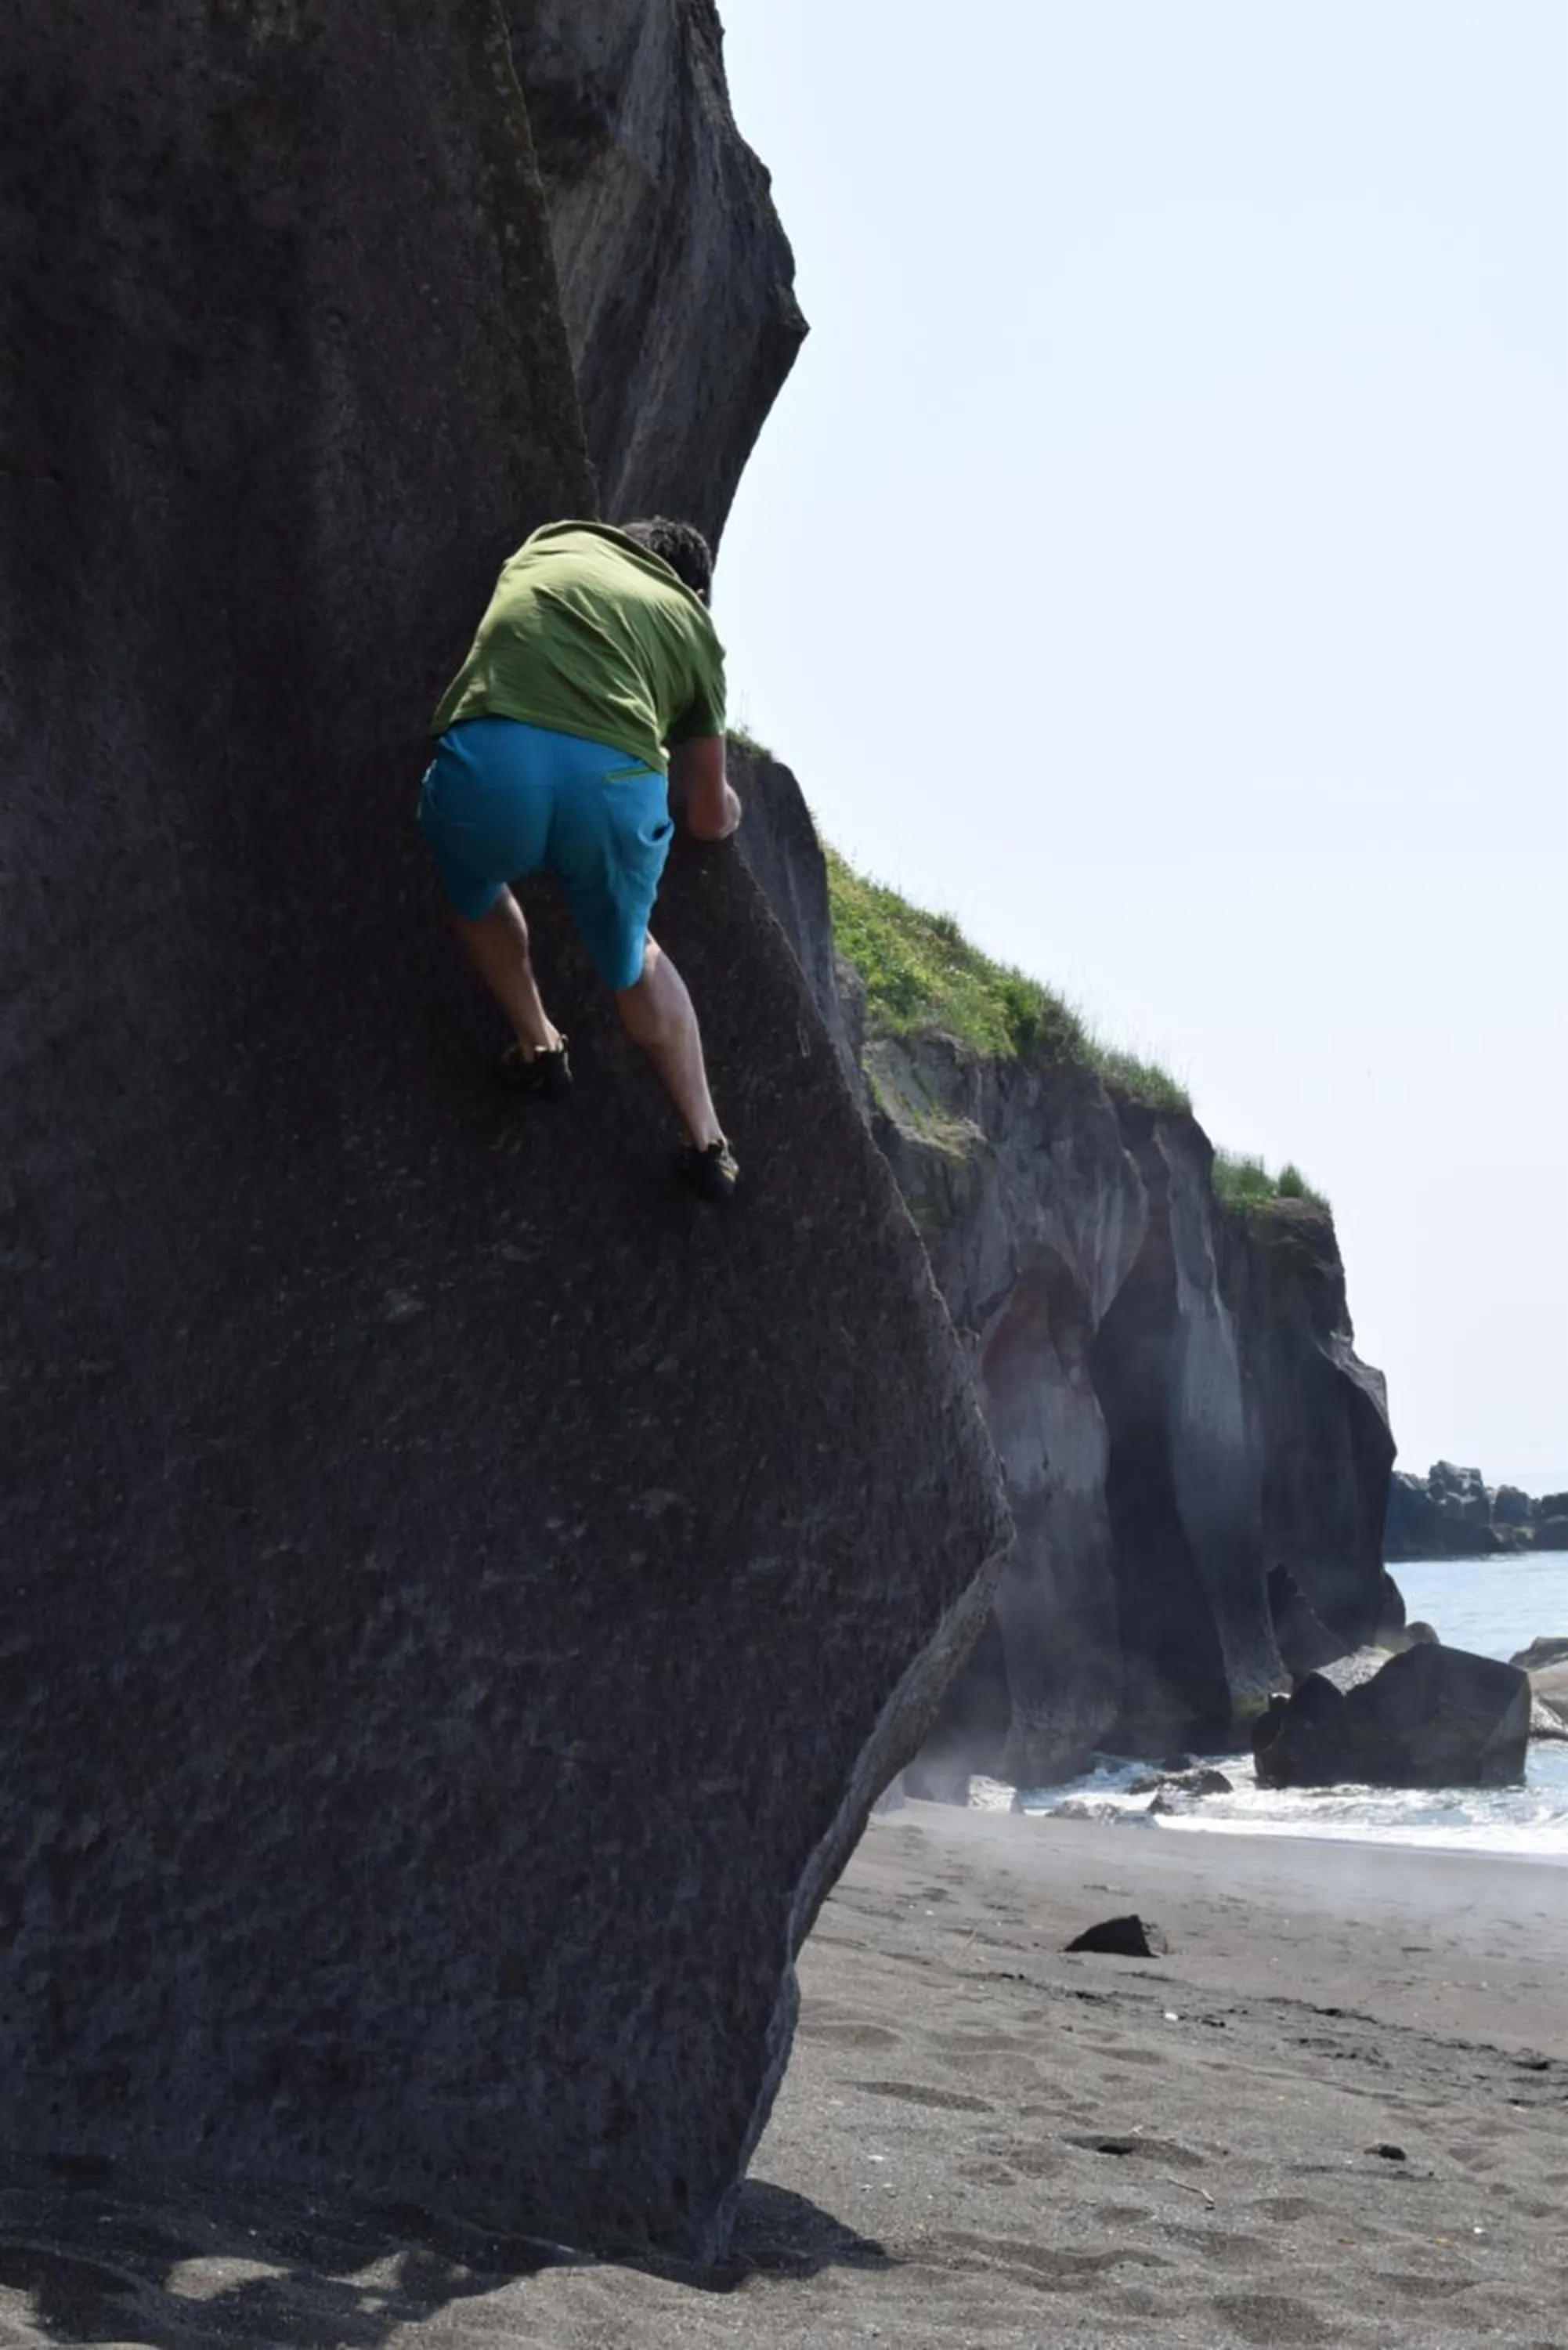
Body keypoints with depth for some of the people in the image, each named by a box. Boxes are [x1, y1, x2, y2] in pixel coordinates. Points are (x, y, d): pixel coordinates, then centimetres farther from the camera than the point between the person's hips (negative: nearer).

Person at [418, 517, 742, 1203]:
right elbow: (712, 818, 37)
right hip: (615, 780, 1)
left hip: (489, 758, 0)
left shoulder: (556, 544, 33)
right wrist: (721, 805, 62)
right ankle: (707, 1146, 37)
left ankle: (538, 1050, 43)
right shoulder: (692, 628, 30)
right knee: (632, 960, 29)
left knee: (476, 900, 36)